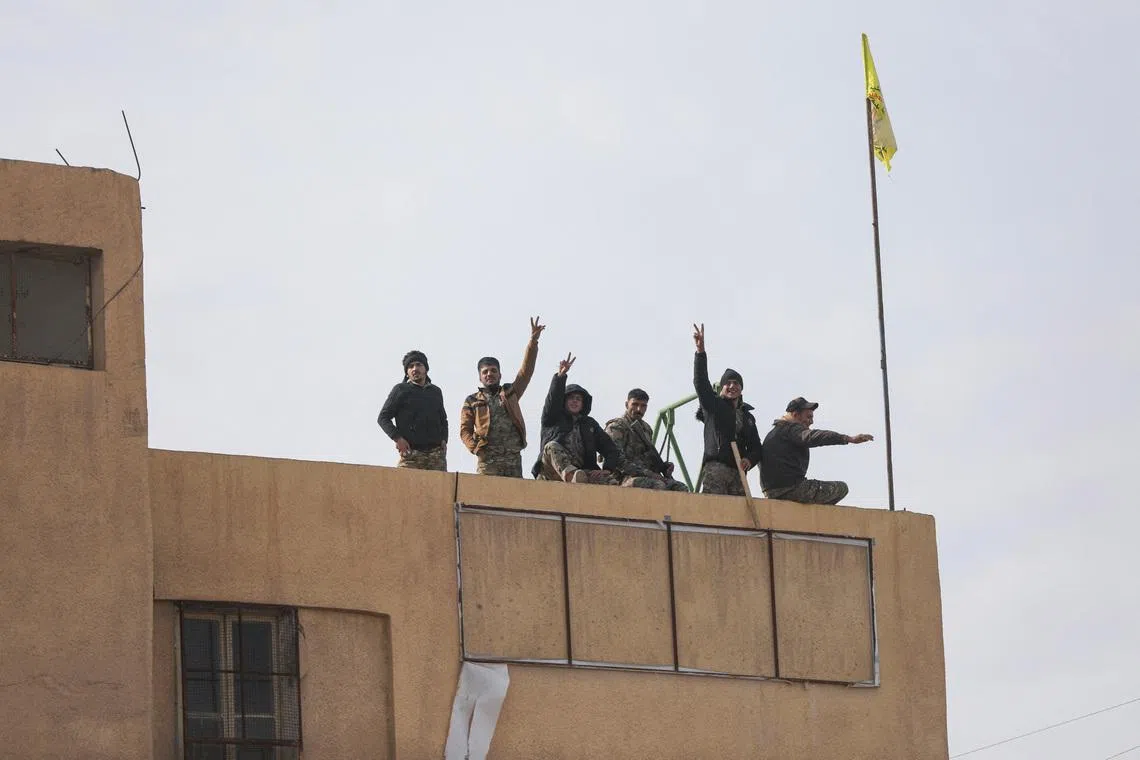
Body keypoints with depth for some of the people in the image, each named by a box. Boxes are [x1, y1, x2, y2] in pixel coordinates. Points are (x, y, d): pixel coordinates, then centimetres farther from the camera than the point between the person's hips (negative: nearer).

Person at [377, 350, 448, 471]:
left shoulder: (436, 392, 21)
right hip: (411, 453, -4)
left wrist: (444, 440, 13)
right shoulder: (401, 390, 7)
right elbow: (383, 418, 5)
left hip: (436, 452, 4)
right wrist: (397, 438, -9)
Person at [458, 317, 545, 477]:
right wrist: (476, 448, -10)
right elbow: (465, 430, 8)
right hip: (488, 460, -3)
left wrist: (533, 342, -2)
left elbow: (526, 371, 9)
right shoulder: (471, 401, 14)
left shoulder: (510, 393, 19)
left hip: (514, 458, 3)